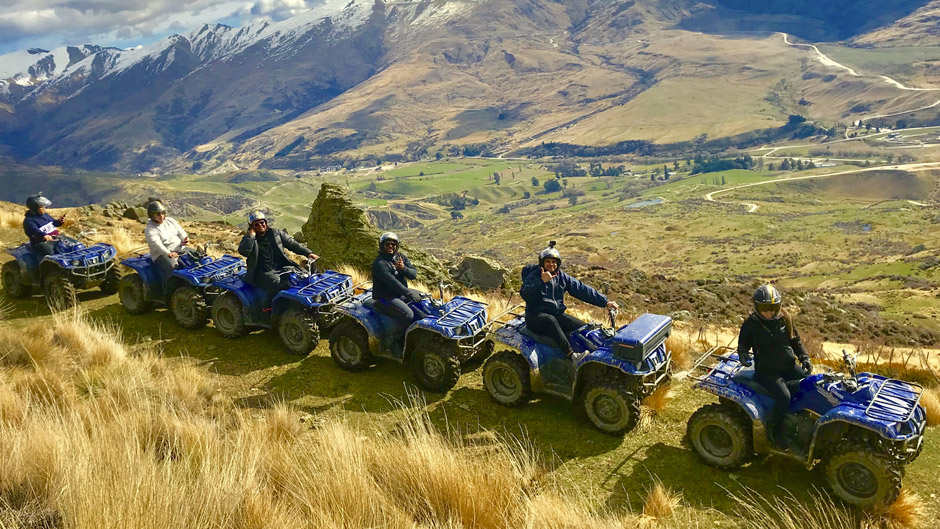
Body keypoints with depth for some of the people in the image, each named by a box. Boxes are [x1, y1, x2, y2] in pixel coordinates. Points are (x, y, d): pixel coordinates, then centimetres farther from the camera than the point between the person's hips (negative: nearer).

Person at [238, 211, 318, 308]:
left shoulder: (276, 233, 12)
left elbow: (293, 244, 10)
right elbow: (243, 251, -13)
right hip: (263, 273, -3)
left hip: (282, 269, 3)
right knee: (275, 281, -35)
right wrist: (251, 235, -10)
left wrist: (308, 253, -1)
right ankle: (268, 305, -16)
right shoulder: (248, 239, 8)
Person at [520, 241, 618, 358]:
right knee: (551, 321, -39)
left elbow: (582, 290, 7)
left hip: (558, 314, 6)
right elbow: (525, 295, -24)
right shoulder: (533, 276, -6)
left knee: (585, 328, -12)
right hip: (536, 316, -6)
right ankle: (570, 355, -47)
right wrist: (541, 281, -35)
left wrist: (605, 302, 2)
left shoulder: (562, 277, 10)